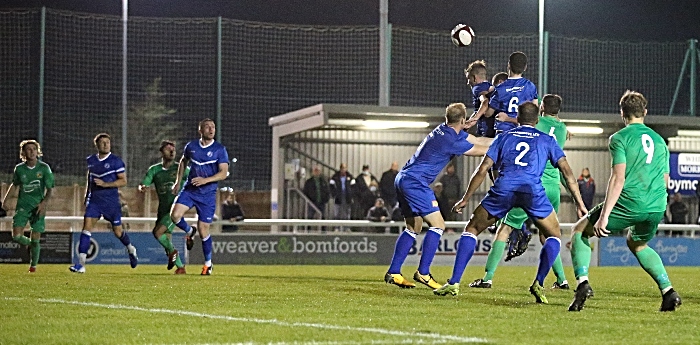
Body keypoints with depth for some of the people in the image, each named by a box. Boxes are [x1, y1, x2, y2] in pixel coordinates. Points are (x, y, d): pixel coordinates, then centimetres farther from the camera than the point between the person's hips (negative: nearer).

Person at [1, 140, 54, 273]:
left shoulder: (44, 168, -4)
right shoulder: (19, 168, 2)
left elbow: (50, 189, -2)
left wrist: (44, 203, -17)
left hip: (38, 207, -1)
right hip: (22, 206, 2)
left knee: (35, 238, -2)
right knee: (17, 236, -13)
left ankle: (33, 265, 19)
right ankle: (29, 244, 22)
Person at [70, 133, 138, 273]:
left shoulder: (115, 161, -7)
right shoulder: (91, 160, 8)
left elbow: (123, 181, -9)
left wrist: (105, 184, -20)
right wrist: (86, 196, 21)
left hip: (111, 202, -3)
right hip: (94, 201, 3)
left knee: (118, 231, 7)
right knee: (86, 227, -13)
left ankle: (131, 250, 41)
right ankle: (81, 264, -17)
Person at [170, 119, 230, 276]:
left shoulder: (220, 150, -5)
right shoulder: (191, 146, 4)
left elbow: (224, 173, -12)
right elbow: (183, 162, 24)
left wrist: (205, 180, -26)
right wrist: (178, 182, 19)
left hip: (208, 194, -3)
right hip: (189, 190, 3)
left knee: (203, 229, -1)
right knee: (175, 215, -22)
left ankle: (208, 263, 17)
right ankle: (189, 231, 13)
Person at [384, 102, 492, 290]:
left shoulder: (445, 130, 9)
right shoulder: (449, 140, -18)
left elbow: (477, 140, 17)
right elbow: (477, 150, -8)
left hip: (403, 179, 10)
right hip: (415, 182, -10)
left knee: (413, 228, 15)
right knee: (438, 224, -10)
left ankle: (393, 273, 13)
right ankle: (423, 273, -13)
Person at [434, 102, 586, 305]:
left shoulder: (504, 137, 25)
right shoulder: (546, 140, 25)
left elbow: (482, 170, 19)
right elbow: (566, 171, 15)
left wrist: (465, 199, 25)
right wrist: (580, 203, 16)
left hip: (503, 188, 1)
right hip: (532, 190, -1)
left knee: (471, 230, 17)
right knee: (554, 236, 19)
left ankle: (454, 283, 6)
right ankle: (538, 284, 1)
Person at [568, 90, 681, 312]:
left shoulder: (620, 138, -2)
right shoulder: (659, 140, 17)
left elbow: (618, 179, -12)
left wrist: (604, 216, -14)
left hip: (628, 203, -6)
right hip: (656, 207, 6)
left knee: (580, 231, 13)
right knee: (638, 244, 33)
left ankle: (582, 282, -7)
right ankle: (668, 291, 16)